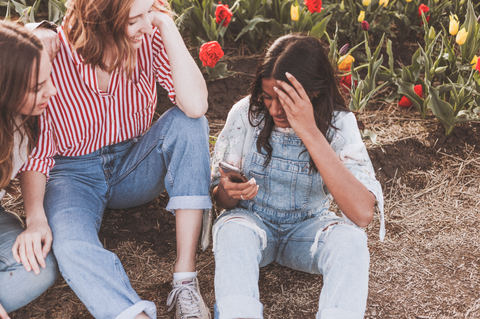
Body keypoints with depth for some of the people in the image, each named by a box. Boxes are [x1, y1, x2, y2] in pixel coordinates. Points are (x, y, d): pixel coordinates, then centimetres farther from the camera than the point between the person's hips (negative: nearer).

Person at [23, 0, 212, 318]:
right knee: (72, 247, -33)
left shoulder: (150, 37, -15)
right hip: (75, 175, -2)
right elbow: (35, 152, -13)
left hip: (134, 166, 3)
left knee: (188, 122, -26)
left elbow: (196, 106, -29)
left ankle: (185, 278, -28)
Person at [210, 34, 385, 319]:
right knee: (232, 231, -33)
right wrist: (229, 192, -30)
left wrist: (310, 133, -36)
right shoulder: (246, 114, -12)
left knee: (350, 239, -32)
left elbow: (363, 213, -32)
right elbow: (221, 198, -3)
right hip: (252, 221, 1)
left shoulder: (338, 124, -16)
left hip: (307, 228, 0)